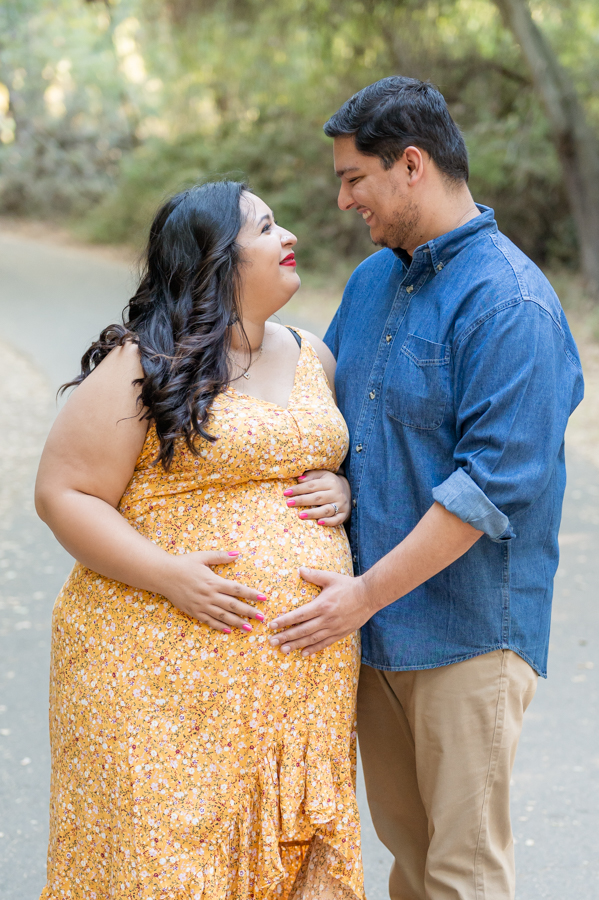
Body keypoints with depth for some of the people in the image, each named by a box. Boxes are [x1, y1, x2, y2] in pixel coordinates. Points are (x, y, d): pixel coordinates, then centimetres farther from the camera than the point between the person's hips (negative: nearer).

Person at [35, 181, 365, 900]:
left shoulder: (312, 357, 13)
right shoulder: (143, 366, -8)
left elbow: (345, 457, 25)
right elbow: (64, 495, -9)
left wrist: (343, 491, 1)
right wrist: (169, 575, -20)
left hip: (301, 671, 6)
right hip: (170, 661, -5)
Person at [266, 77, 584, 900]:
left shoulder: (509, 302, -16)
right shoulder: (372, 280, 10)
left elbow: (492, 482, -21)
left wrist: (367, 593, -20)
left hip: (467, 632, -7)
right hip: (373, 626, 7)